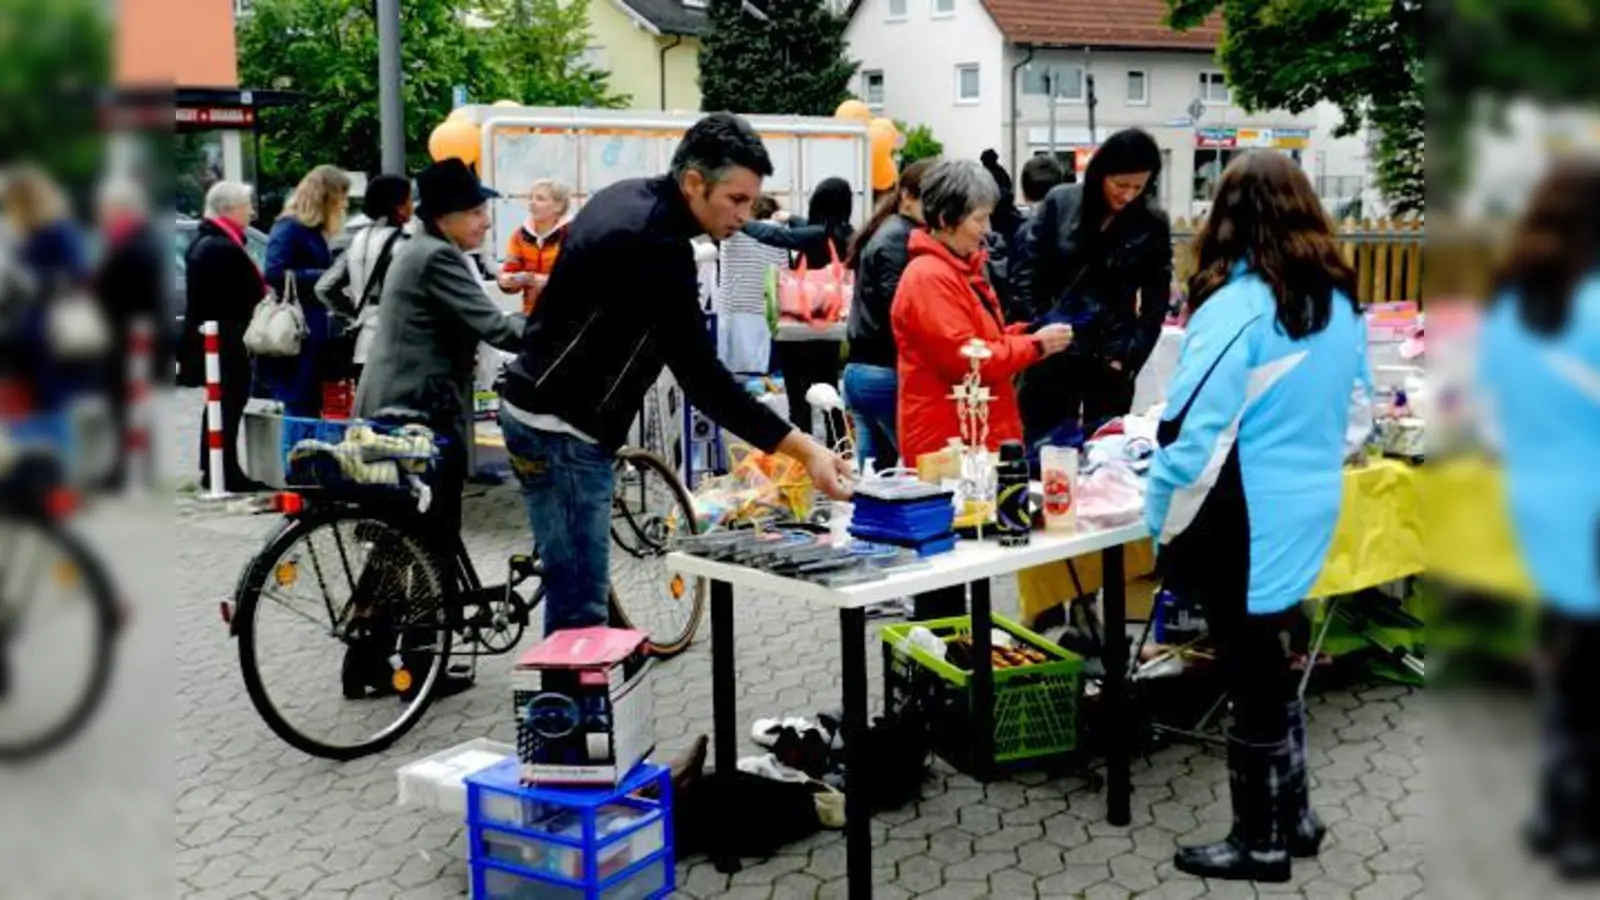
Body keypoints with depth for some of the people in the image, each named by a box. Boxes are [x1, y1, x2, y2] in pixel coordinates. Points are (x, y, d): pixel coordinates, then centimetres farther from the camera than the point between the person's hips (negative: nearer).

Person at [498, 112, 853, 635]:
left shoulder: (626, 199, 7)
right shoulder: (655, 243, -23)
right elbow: (701, 377, -27)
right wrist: (803, 449, -31)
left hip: (545, 411, 10)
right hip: (562, 429, -10)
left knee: (574, 593, 16)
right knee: (581, 606, -7)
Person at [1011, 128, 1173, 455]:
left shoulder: (1152, 223, -1)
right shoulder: (1059, 203, -2)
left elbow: (1156, 302, 0)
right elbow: (1025, 271, -1)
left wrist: (1130, 358, -8)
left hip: (1111, 358, 0)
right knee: (1041, 446, 6)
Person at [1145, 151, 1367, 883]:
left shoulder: (1236, 306, -19)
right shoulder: (1341, 301, 6)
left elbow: (1194, 430, -21)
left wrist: (1160, 522, -12)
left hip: (1244, 523, -7)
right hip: (1308, 511, 7)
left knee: (1252, 679, 4)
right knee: (1268, 669, 21)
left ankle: (1261, 843, 17)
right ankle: (1293, 817, 31)